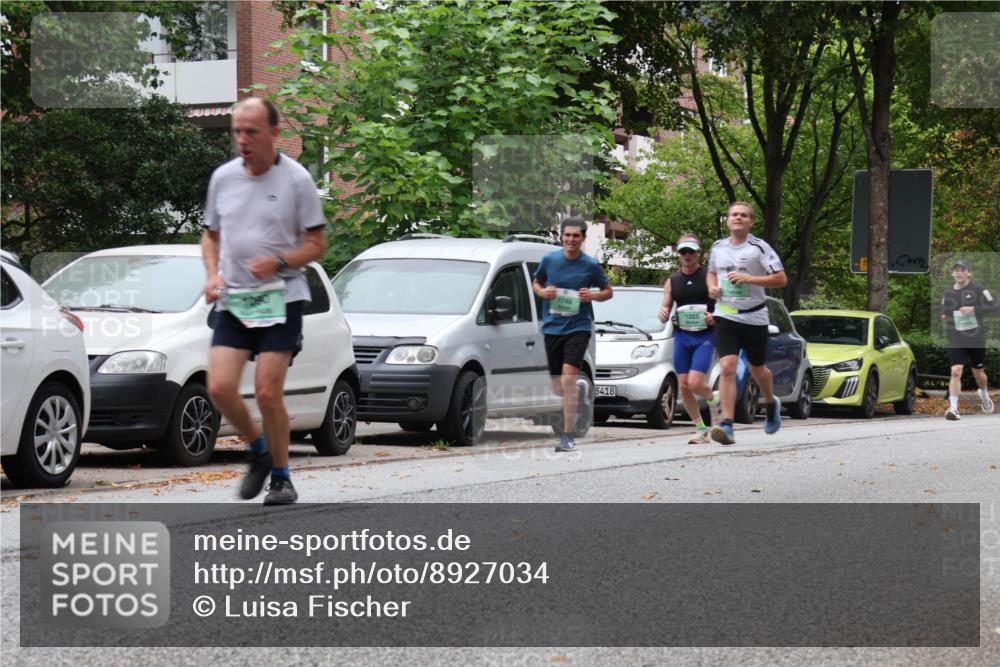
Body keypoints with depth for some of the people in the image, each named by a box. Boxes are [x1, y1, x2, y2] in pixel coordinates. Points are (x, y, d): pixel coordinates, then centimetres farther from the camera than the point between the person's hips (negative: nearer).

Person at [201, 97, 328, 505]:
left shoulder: (295, 179, -4)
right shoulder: (223, 177, 9)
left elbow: (317, 243, -1)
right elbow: (211, 235, 21)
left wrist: (278, 263, -18)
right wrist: (213, 275, 3)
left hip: (280, 299, -4)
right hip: (232, 300, 4)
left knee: (267, 393, -9)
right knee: (220, 387, -9)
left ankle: (281, 476, 9)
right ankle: (259, 450, 17)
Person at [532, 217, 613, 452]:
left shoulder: (591, 265, -4)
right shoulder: (549, 260, 1)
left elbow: (608, 291, 7)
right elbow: (536, 283, 16)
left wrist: (592, 296, -14)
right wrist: (543, 292, -6)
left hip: (578, 327, -4)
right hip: (552, 327, 4)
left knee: (568, 377, -22)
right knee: (558, 388, 9)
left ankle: (568, 436, -17)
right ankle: (581, 389, 47)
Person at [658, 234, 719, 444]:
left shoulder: (709, 277, -2)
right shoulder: (672, 281, 11)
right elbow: (665, 311, 14)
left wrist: (715, 318, -21)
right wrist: (663, 314, -9)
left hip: (705, 336, -5)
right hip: (682, 337, 5)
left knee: (695, 383, -17)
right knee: (683, 386, 1)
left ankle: (712, 399, 18)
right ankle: (701, 430, 14)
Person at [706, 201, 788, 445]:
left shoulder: (759, 248, -6)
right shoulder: (718, 247, 7)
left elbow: (781, 279, -9)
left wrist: (749, 279, -19)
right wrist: (712, 287, 3)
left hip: (754, 317, -2)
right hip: (725, 316, 2)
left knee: (756, 368, 14)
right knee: (727, 368, -15)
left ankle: (771, 403, 47)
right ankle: (726, 425, -19)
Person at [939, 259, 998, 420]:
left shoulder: (978, 290, -4)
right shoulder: (948, 293, 7)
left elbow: (994, 307, -6)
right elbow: (943, 312, 20)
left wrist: (974, 309, -19)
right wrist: (943, 316, -5)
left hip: (976, 339, -1)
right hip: (956, 340, 1)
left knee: (978, 372, 15)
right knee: (955, 372, -15)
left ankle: (984, 395, 47)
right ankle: (953, 408, -19)